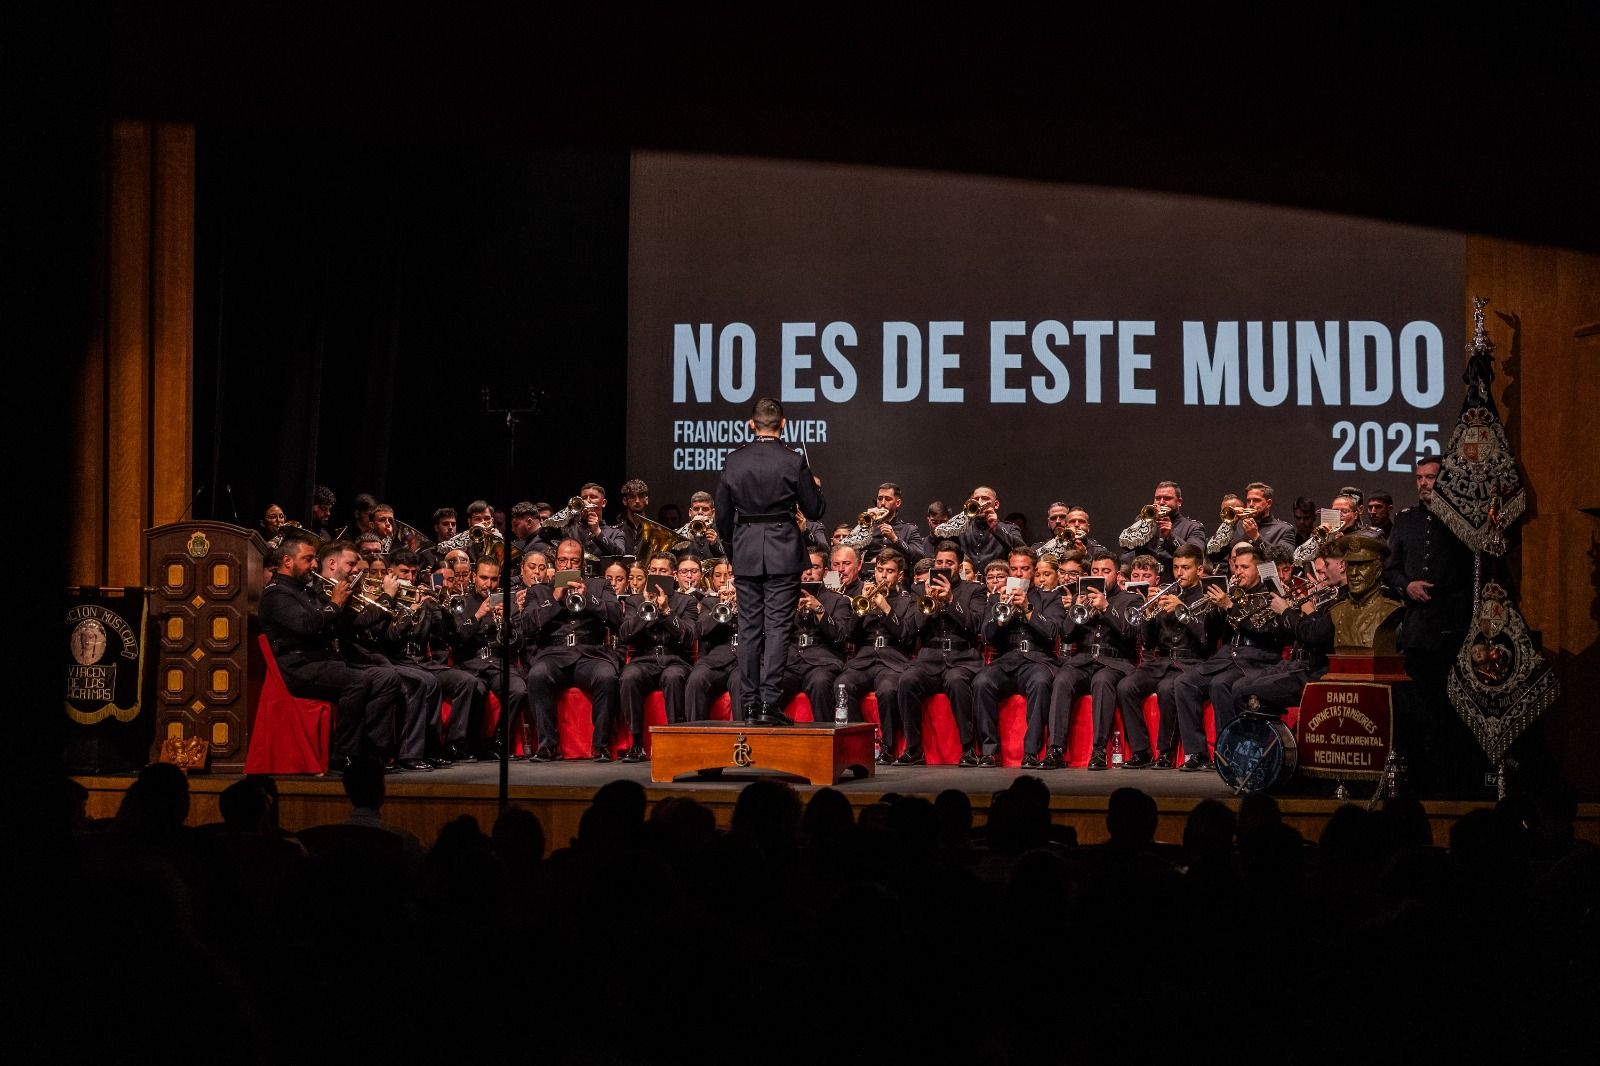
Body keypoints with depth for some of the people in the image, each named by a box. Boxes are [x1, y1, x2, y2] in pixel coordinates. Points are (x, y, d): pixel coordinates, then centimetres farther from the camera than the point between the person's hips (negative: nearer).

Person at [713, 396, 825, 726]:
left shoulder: (734, 461, 0)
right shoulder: (794, 462, -8)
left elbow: (723, 513, 6)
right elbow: (813, 511, -1)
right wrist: (816, 487, 20)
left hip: (745, 554, 3)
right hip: (783, 553, -3)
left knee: (749, 629, 8)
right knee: (777, 627, -1)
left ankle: (750, 704, 9)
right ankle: (770, 702, -7)